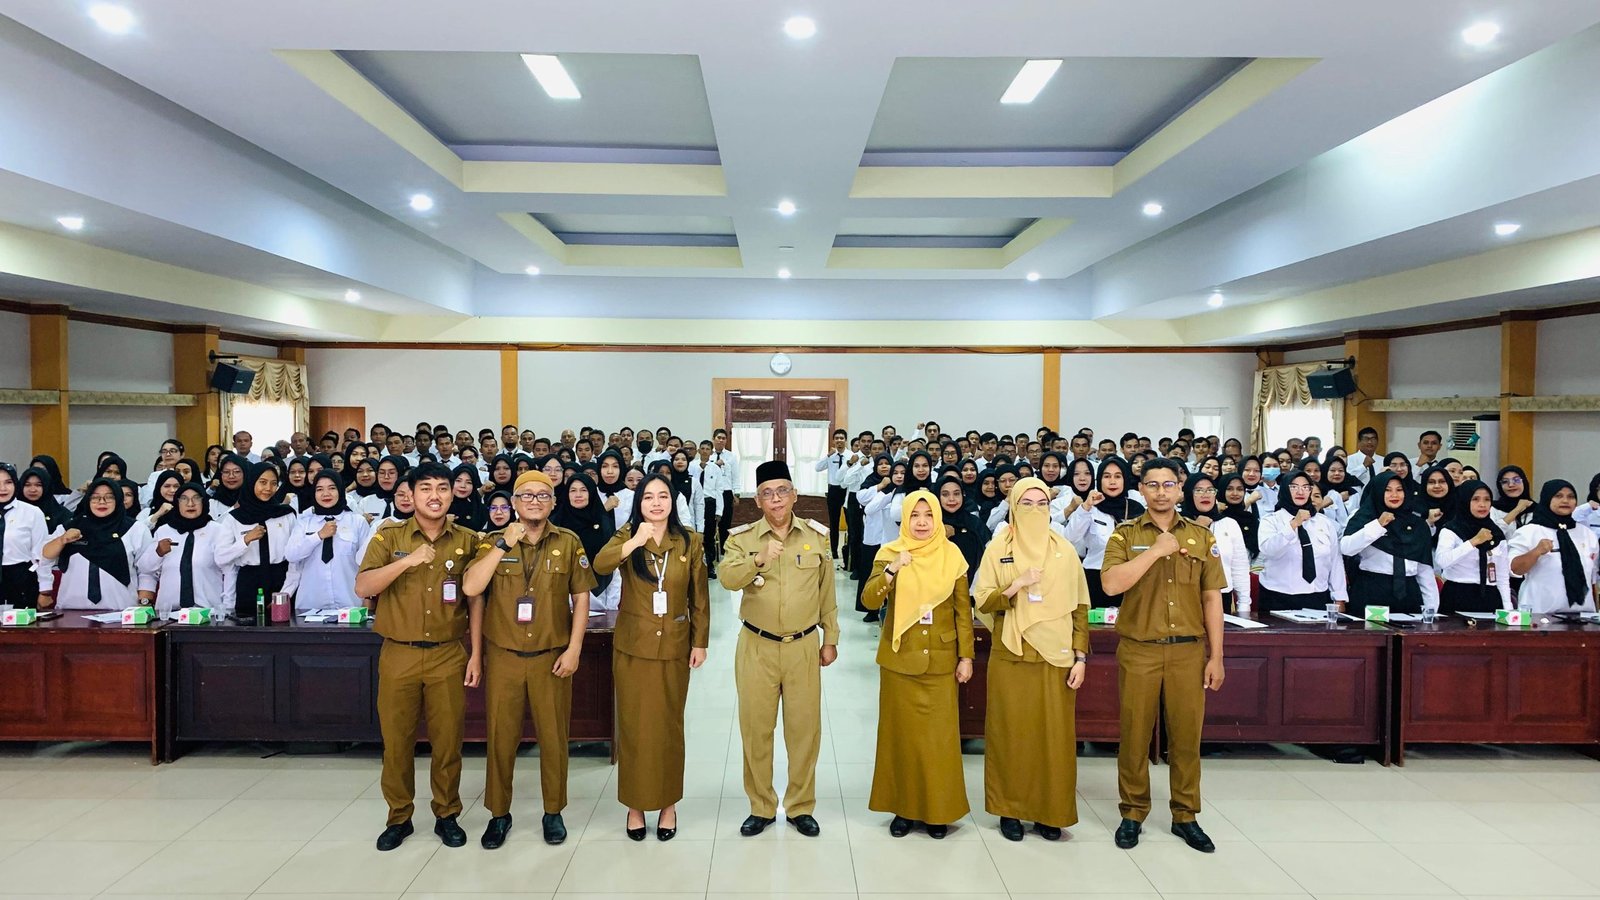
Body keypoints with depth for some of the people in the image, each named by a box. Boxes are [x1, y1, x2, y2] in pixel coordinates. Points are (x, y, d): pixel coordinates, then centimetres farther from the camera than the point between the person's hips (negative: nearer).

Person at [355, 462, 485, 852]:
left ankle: (447, 815, 25)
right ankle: (399, 817, 28)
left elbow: (475, 600, 5)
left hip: (449, 656, 0)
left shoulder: (467, 540, 1)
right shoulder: (389, 536, -1)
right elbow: (362, 588, -11)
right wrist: (407, 561, -24)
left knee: (447, 740, 7)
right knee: (397, 740, 10)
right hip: (398, 655, 0)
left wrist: (476, 654, 1)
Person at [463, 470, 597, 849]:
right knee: (501, 737, 9)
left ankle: (554, 811, 26)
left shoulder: (568, 543, 0)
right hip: (503, 657, 1)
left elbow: (581, 597, 2)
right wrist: (504, 544, -18)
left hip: (552, 657, 0)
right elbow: (470, 588, -13)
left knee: (553, 737, 8)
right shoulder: (494, 541, 1)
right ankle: (499, 814, 28)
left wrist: (574, 649, -5)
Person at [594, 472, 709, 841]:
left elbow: (699, 597, 3)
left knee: (669, 725, 10)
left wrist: (700, 642, 1)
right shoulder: (626, 536, -2)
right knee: (634, 725, 7)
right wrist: (637, 540, -33)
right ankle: (635, 803, 23)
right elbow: (600, 564, -24)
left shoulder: (690, 542, -1)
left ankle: (668, 803, 26)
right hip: (632, 646, 0)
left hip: (674, 647, 0)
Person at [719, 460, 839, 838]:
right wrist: (758, 559, -34)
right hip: (757, 648, 0)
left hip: (803, 648, 1)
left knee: (805, 728, 8)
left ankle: (801, 807, 26)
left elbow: (827, 591, 7)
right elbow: (727, 579, -18)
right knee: (755, 728, 8)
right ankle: (761, 807, 25)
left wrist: (830, 639, 8)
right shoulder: (742, 538, -2)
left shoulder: (816, 535, 2)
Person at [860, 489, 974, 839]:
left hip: (941, 660, 0)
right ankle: (903, 807, 21)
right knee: (901, 732, 7)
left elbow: (963, 609, 3)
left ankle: (938, 809, 20)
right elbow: (869, 601, -14)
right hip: (900, 659, 0)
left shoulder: (952, 555, 0)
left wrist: (966, 656, 0)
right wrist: (892, 570, -27)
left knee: (939, 734, 4)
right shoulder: (890, 553, -3)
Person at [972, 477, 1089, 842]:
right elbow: (982, 602, -3)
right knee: (1010, 733, 5)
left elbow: (1079, 607, 5)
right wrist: (1016, 586, -19)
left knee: (1054, 734, 5)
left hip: (1055, 656, 1)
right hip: (1010, 656, -1)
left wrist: (1080, 657, -1)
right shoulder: (997, 549, 0)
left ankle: (1049, 811, 19)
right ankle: (1009, 809, 18)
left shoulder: (1065, 550, 4)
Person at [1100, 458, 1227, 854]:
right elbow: (1112, 583, -15)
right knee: (1135, 734, 6)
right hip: (1139, 650, -1)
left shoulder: (1201, 537, 7)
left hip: (1189, 650, 2)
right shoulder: (1125, 535, 1)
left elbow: (1212, 599, 7)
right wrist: (1156, 550, -17)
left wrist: (1216, 656, 3)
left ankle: (1185, 815, 25)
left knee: (1186, 735, 8)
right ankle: (1133, 813, 21)